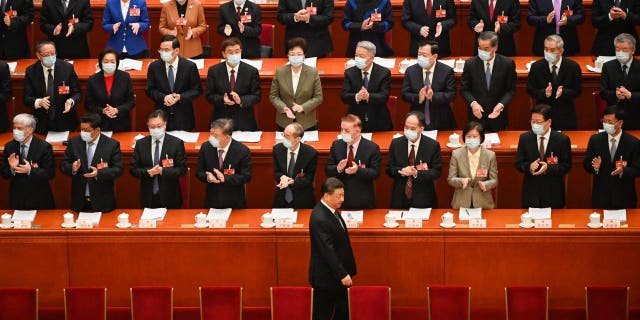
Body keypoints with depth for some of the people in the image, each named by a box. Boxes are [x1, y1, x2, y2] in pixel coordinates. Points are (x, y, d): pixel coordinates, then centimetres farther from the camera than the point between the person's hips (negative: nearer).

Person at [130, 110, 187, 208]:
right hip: (148, 198, 2)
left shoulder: (176, 143, -2)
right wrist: (148, 172, -16)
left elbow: (182, 169, -5)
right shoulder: (140, 144, 5)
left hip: (169, 197, -2)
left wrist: (162, 171, -19)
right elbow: (133, 169, 4)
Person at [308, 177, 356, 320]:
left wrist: (346, 272, 16)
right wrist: (342, 274, -24)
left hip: (338, 275, 10)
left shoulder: (332, 211, 5)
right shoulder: (320, 218, -25)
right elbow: (327, 250, -26)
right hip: (326, 277, -10)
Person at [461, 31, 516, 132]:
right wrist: (473, 103, -18)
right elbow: (464, 89, 0)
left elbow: (511, 89, -1)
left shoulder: (507, 64, -7)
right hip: (476, 115, 0)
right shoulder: (470, 64, -6)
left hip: (497, 115, 0)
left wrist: (501, 104, -18)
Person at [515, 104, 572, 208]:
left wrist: (548, 168, -21)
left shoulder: (562, 140, -5)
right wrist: (529, 166, -19)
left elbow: (566, 166, -4)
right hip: (531, 193, 1)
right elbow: (518, 164, 4)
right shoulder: (524, 138, 1)